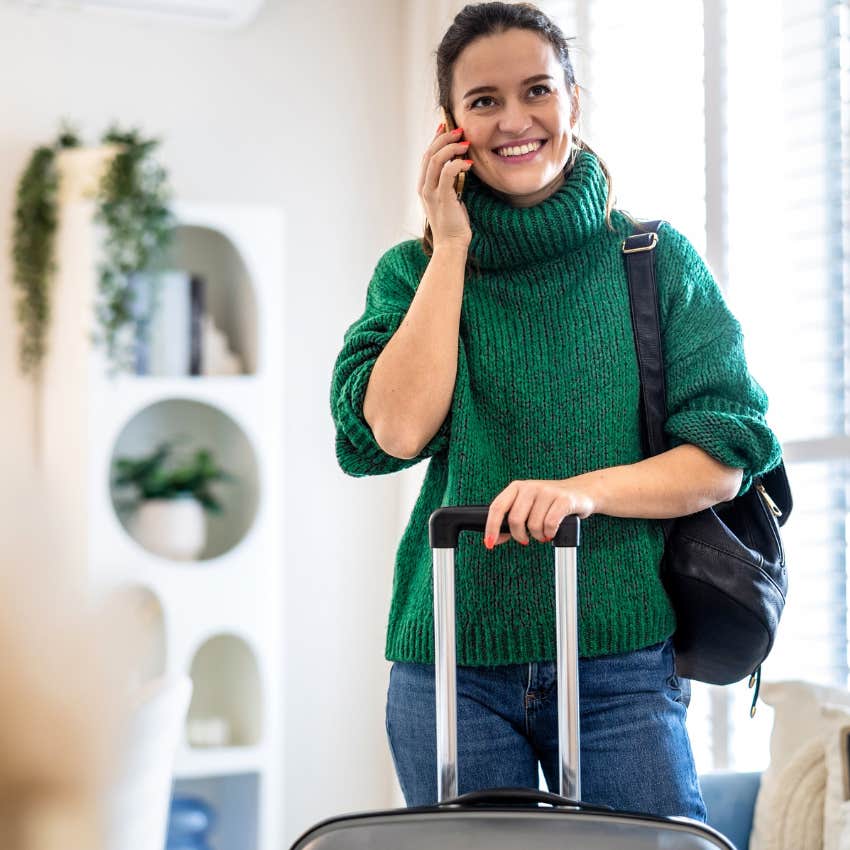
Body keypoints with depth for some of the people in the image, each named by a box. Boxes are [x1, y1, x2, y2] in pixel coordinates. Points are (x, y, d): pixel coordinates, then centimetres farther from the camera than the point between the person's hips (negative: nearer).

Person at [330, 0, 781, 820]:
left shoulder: (656, 261, 5)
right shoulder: (417, 271, 7)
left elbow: (729, 454, -1)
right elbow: (395, 431, -10)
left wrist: (588, 488, -19)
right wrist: (451, 245, -5)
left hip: (623, 665, 0)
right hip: (453, 668, 1)